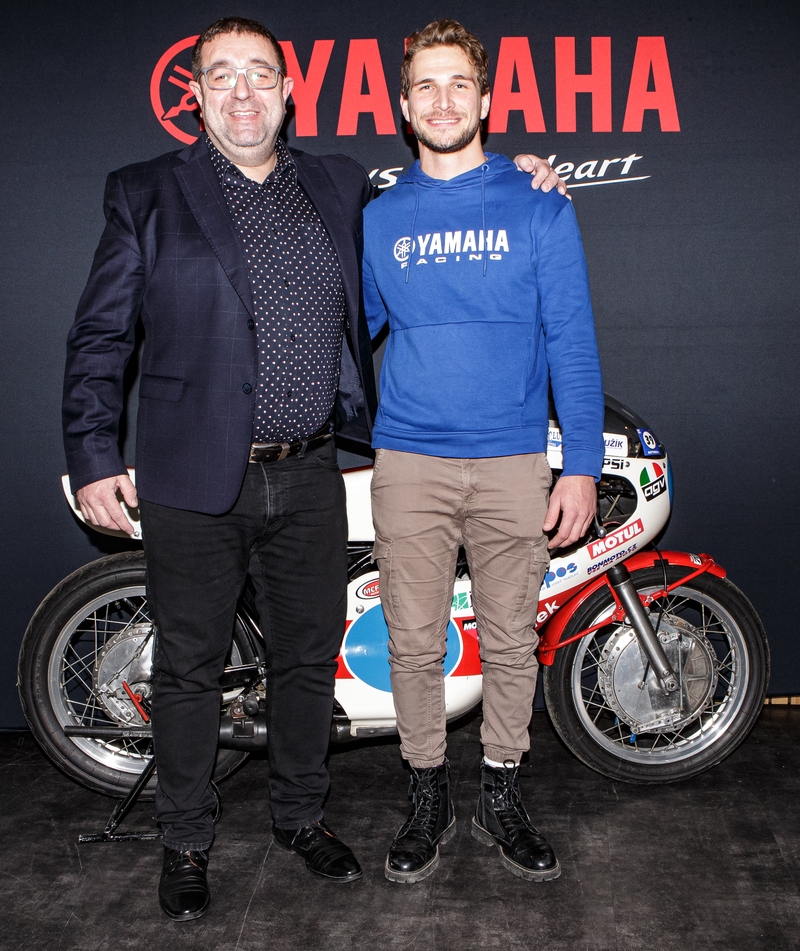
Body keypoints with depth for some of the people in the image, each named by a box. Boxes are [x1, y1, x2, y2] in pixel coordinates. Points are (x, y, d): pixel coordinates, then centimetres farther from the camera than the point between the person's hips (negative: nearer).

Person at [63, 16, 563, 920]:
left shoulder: (342, 187, 10)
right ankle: (186, 839, 29)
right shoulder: (147, 194, 1)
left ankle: (300, 814, 36)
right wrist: (93, 457, -5)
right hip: (192, 480, -2)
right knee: (189, 666, 9)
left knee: (308, 656, 15)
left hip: (309, 477, 3)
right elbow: (99, 334, 1)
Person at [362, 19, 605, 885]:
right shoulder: (379, 218, 9)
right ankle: (428, 795, 25)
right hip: (408, 462, 1)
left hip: (514, 463, -1)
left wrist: (582, 465, -5)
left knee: (511, 642, 8)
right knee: (414, 642, 7)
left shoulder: (538, 207, 3)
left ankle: (500, 797, 26)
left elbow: (572, 344, 0)